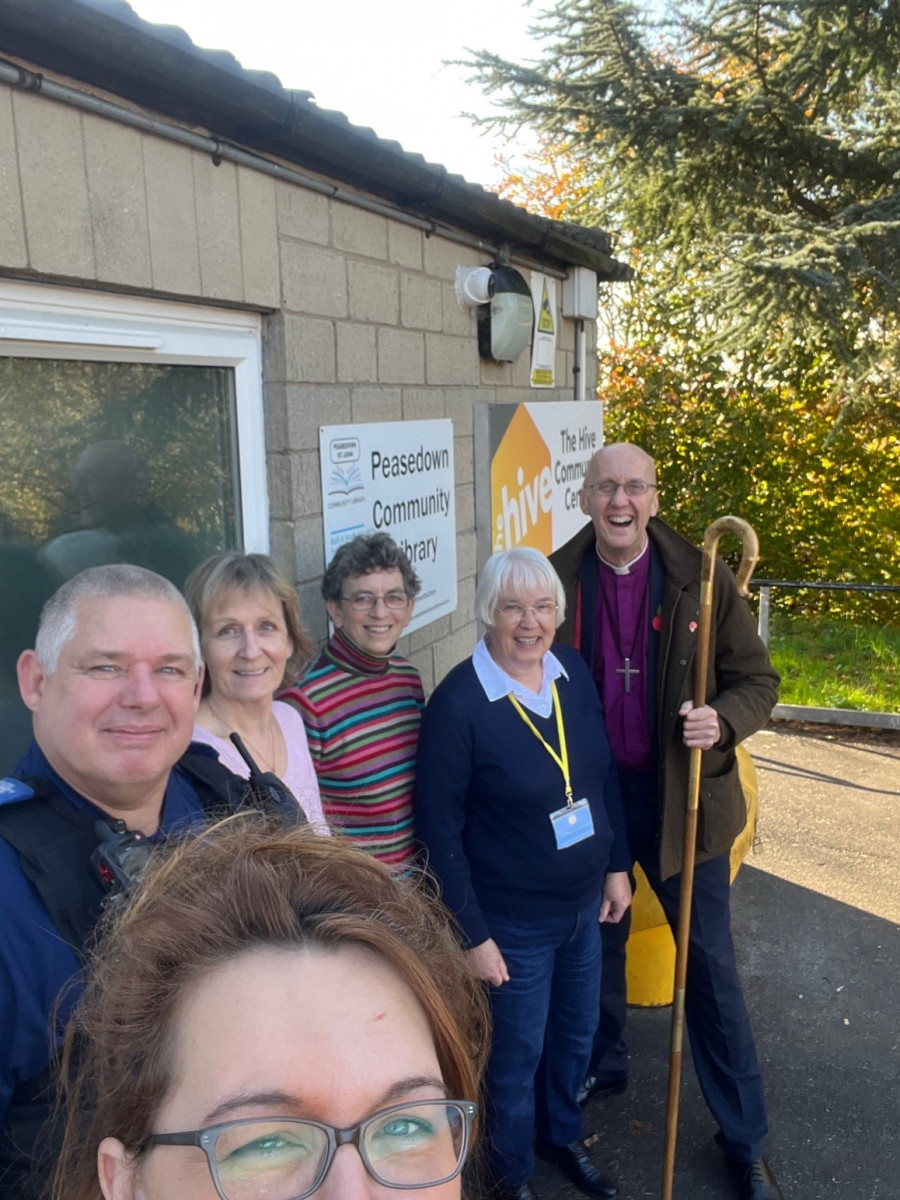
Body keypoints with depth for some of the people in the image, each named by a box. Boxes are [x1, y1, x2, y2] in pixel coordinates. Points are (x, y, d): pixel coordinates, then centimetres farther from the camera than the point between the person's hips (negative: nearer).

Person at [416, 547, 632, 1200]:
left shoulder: (574, 672, -7)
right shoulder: (457, 703, -24)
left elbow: (605, 774, 6)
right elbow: (441, 829, -18)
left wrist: (617, 865, 8)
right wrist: (472, 933, -15)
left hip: (585, 902, 5)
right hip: (513, 921, -5)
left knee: (577, 1032, 25)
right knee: (519, 1054, 16)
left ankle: (564, 1133, 54)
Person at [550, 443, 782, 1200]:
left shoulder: (702, 578, -10)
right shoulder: (557, 580, -7)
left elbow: (759, 681, -4)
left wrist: (724, 720, -25)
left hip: (681, 794, -1)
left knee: (710, 964, 10)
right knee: (597, 942, 21)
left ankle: (745, 1138, 29)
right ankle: (603, 1065, 48)